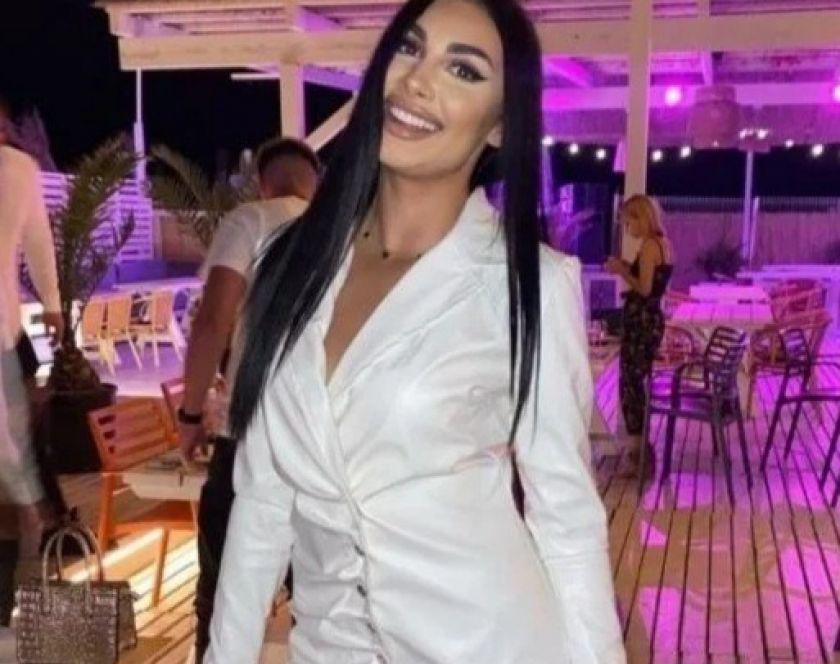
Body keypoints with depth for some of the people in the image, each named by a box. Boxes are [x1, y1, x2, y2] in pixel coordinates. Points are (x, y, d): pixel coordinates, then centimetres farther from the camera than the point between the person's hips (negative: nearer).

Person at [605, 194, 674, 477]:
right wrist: (626, 268, 12)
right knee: (637, 382, 17)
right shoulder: (663, 243, 12)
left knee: (629, 384, -5)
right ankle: (640, 444, 25)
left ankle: (636, 453, -3)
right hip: (652, 319, 10)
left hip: (640, 320, -10)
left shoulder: (649, 244, -15)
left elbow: (644, 289, -20)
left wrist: (621, 271, -7)